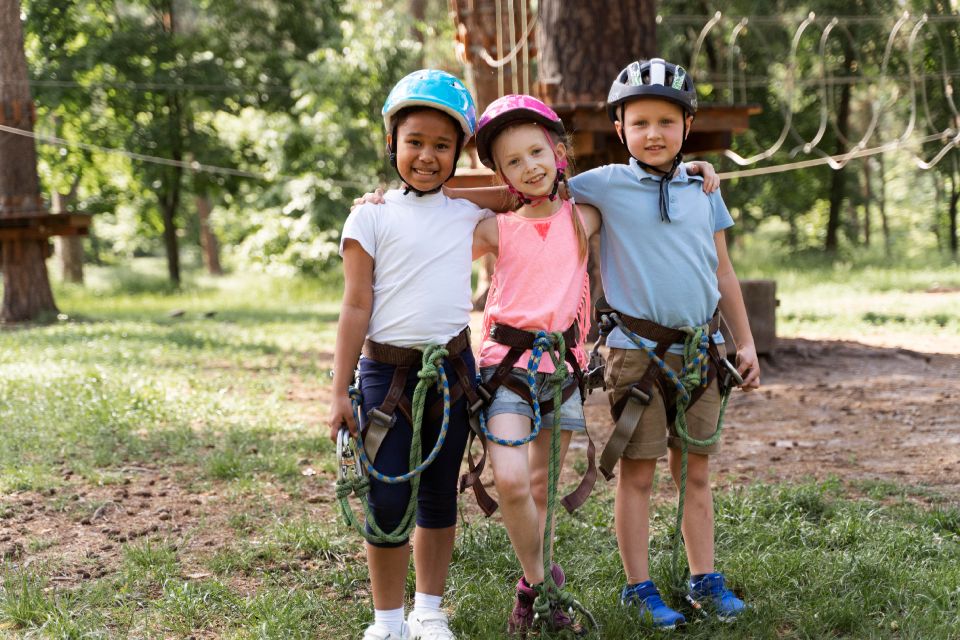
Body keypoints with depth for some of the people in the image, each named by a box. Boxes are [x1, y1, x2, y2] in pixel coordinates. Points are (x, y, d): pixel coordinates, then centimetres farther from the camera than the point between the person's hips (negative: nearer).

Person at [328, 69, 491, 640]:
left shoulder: (468, 210, 6)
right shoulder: (371, 216, -3)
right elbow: (356, 308, -4)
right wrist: (341, 392, -6)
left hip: (453, 368, 3)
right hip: (388, 372, -3)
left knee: (440, 496, 12)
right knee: (387, 501, -3)